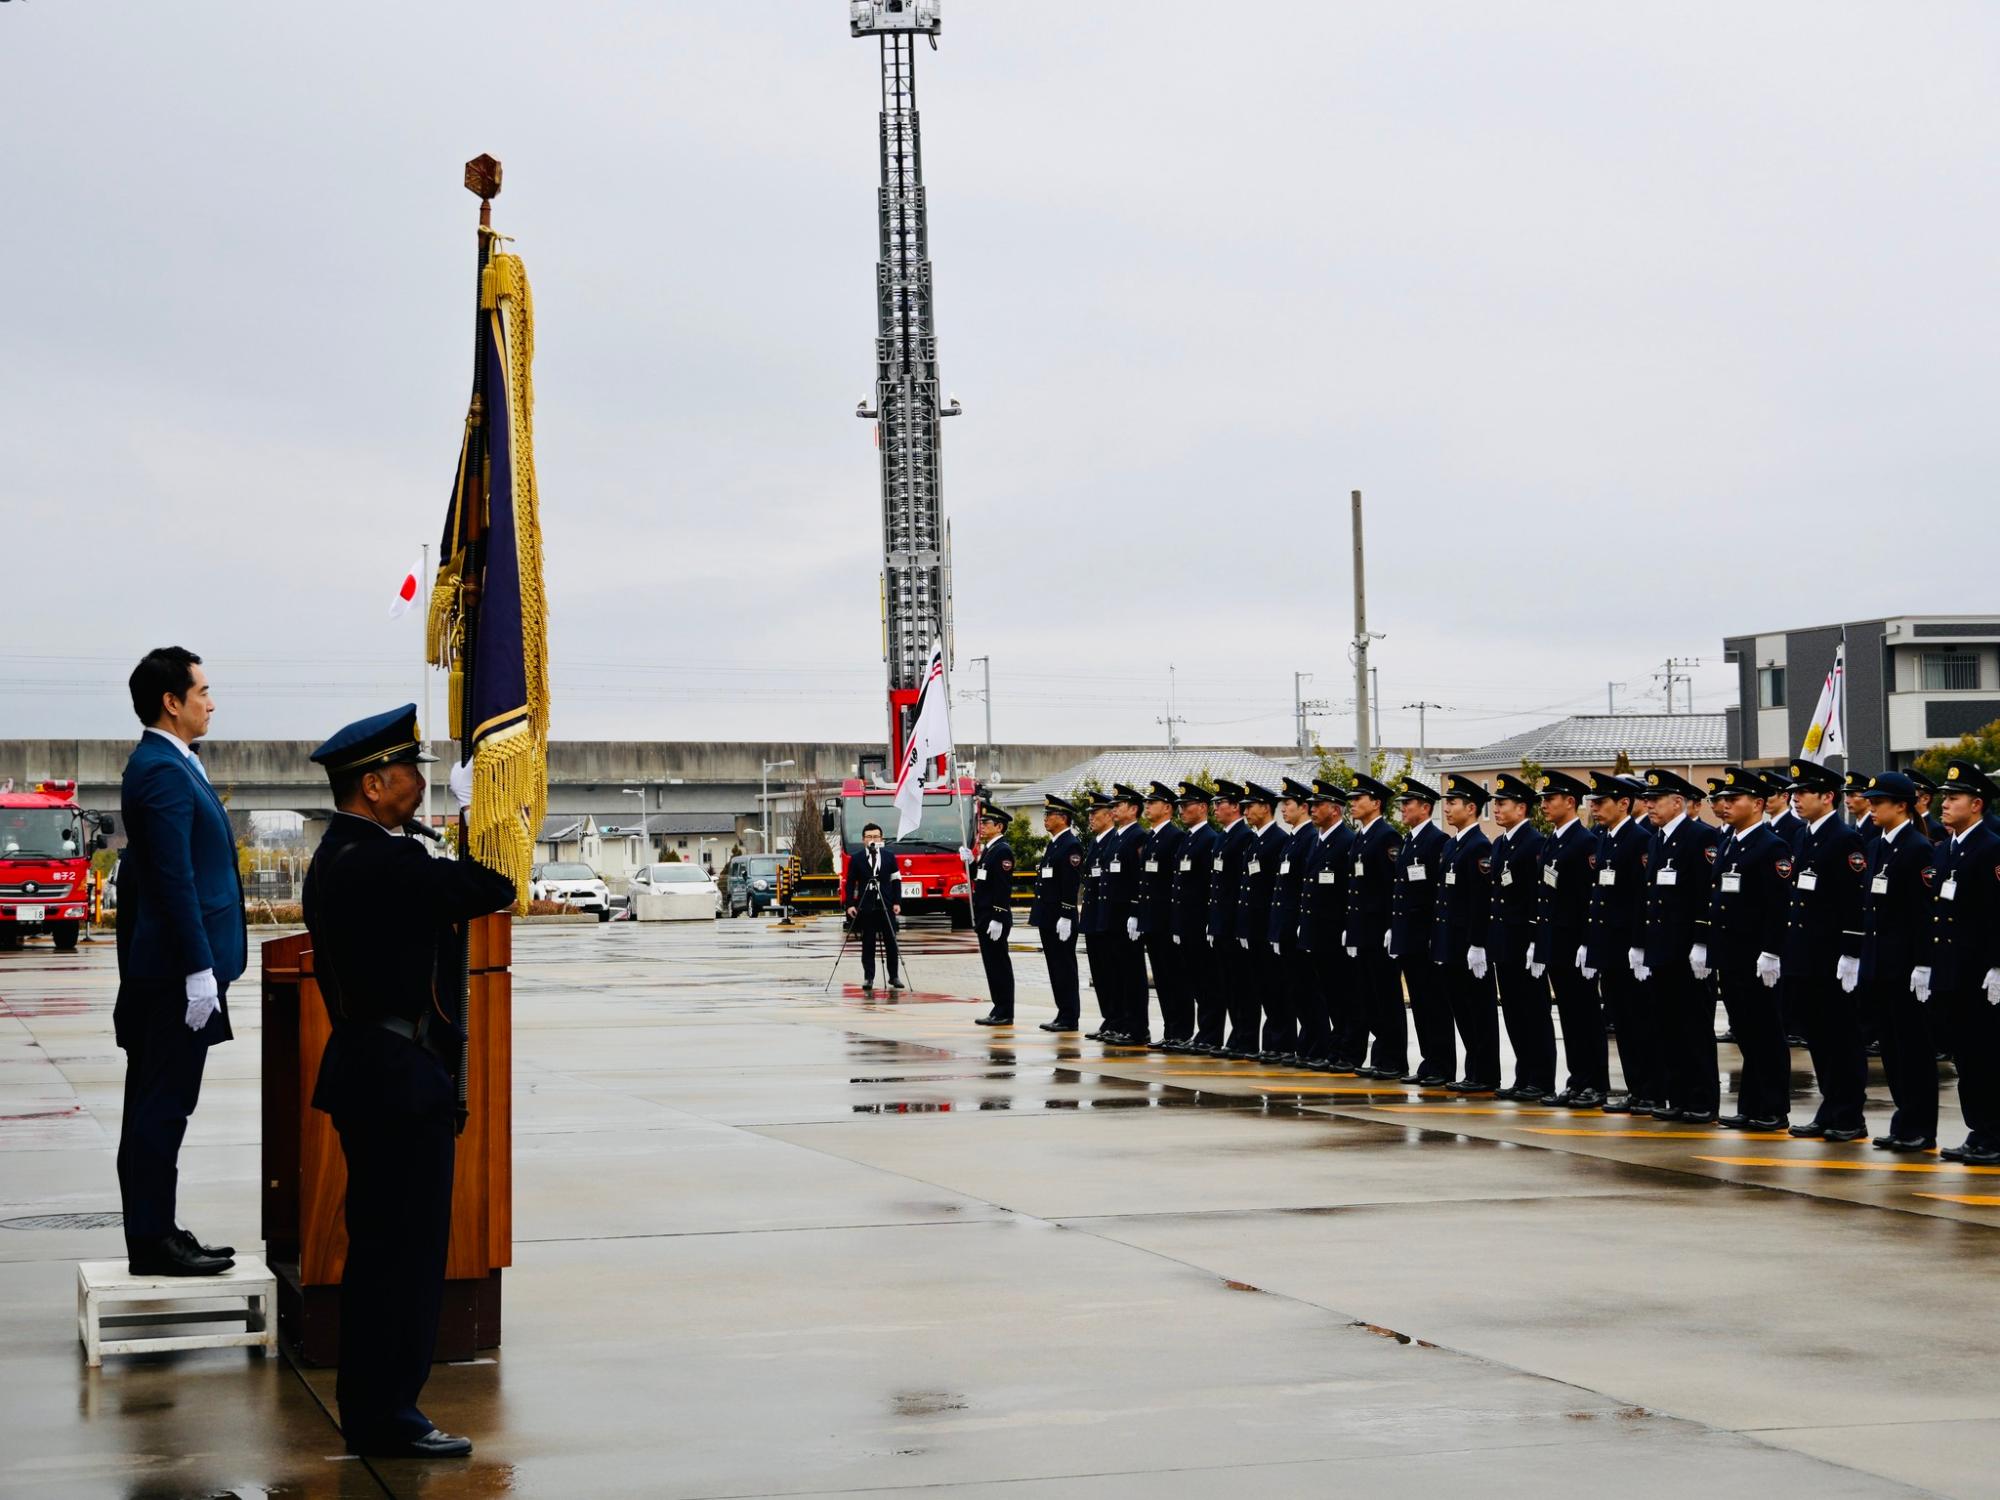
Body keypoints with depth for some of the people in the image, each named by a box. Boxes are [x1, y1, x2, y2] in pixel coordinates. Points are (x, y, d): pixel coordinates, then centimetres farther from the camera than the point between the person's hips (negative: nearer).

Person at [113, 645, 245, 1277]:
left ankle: (156, 1234, 19)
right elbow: (175, 880, -21)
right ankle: (152, 1242, -1)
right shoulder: (163, 772, -16)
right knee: (162, 1108, -5)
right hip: (176, 971, -10)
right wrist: (199, 971, -21)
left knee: (156, 1108, 13)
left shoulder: (167, 765, 16)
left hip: (161, 971, 10)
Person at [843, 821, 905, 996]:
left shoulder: (889, 857, 7)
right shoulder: (856, 860, 3)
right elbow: (850, 884, 3)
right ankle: (868, 979, 1)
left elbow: (895, 881, 8)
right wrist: (850, 904, -7)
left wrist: (897, 902, -1)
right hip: (866, 908, -1)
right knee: (868, 944, -1)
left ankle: (894, 976, 12)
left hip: (886, 907, 1)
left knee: (891, 942, 2)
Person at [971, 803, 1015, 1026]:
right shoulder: (988, 850, 17)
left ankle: (1004, 1014, -3)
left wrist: (997, 920, -22)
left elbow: (1003, 887, -19)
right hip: (984, 917, 10)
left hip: (995, 918, -10)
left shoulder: (1002, 850, -13)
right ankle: (999, 1010, 14)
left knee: (999, 965, -6)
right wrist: (970, 863, 9)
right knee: (992, 964, 10)